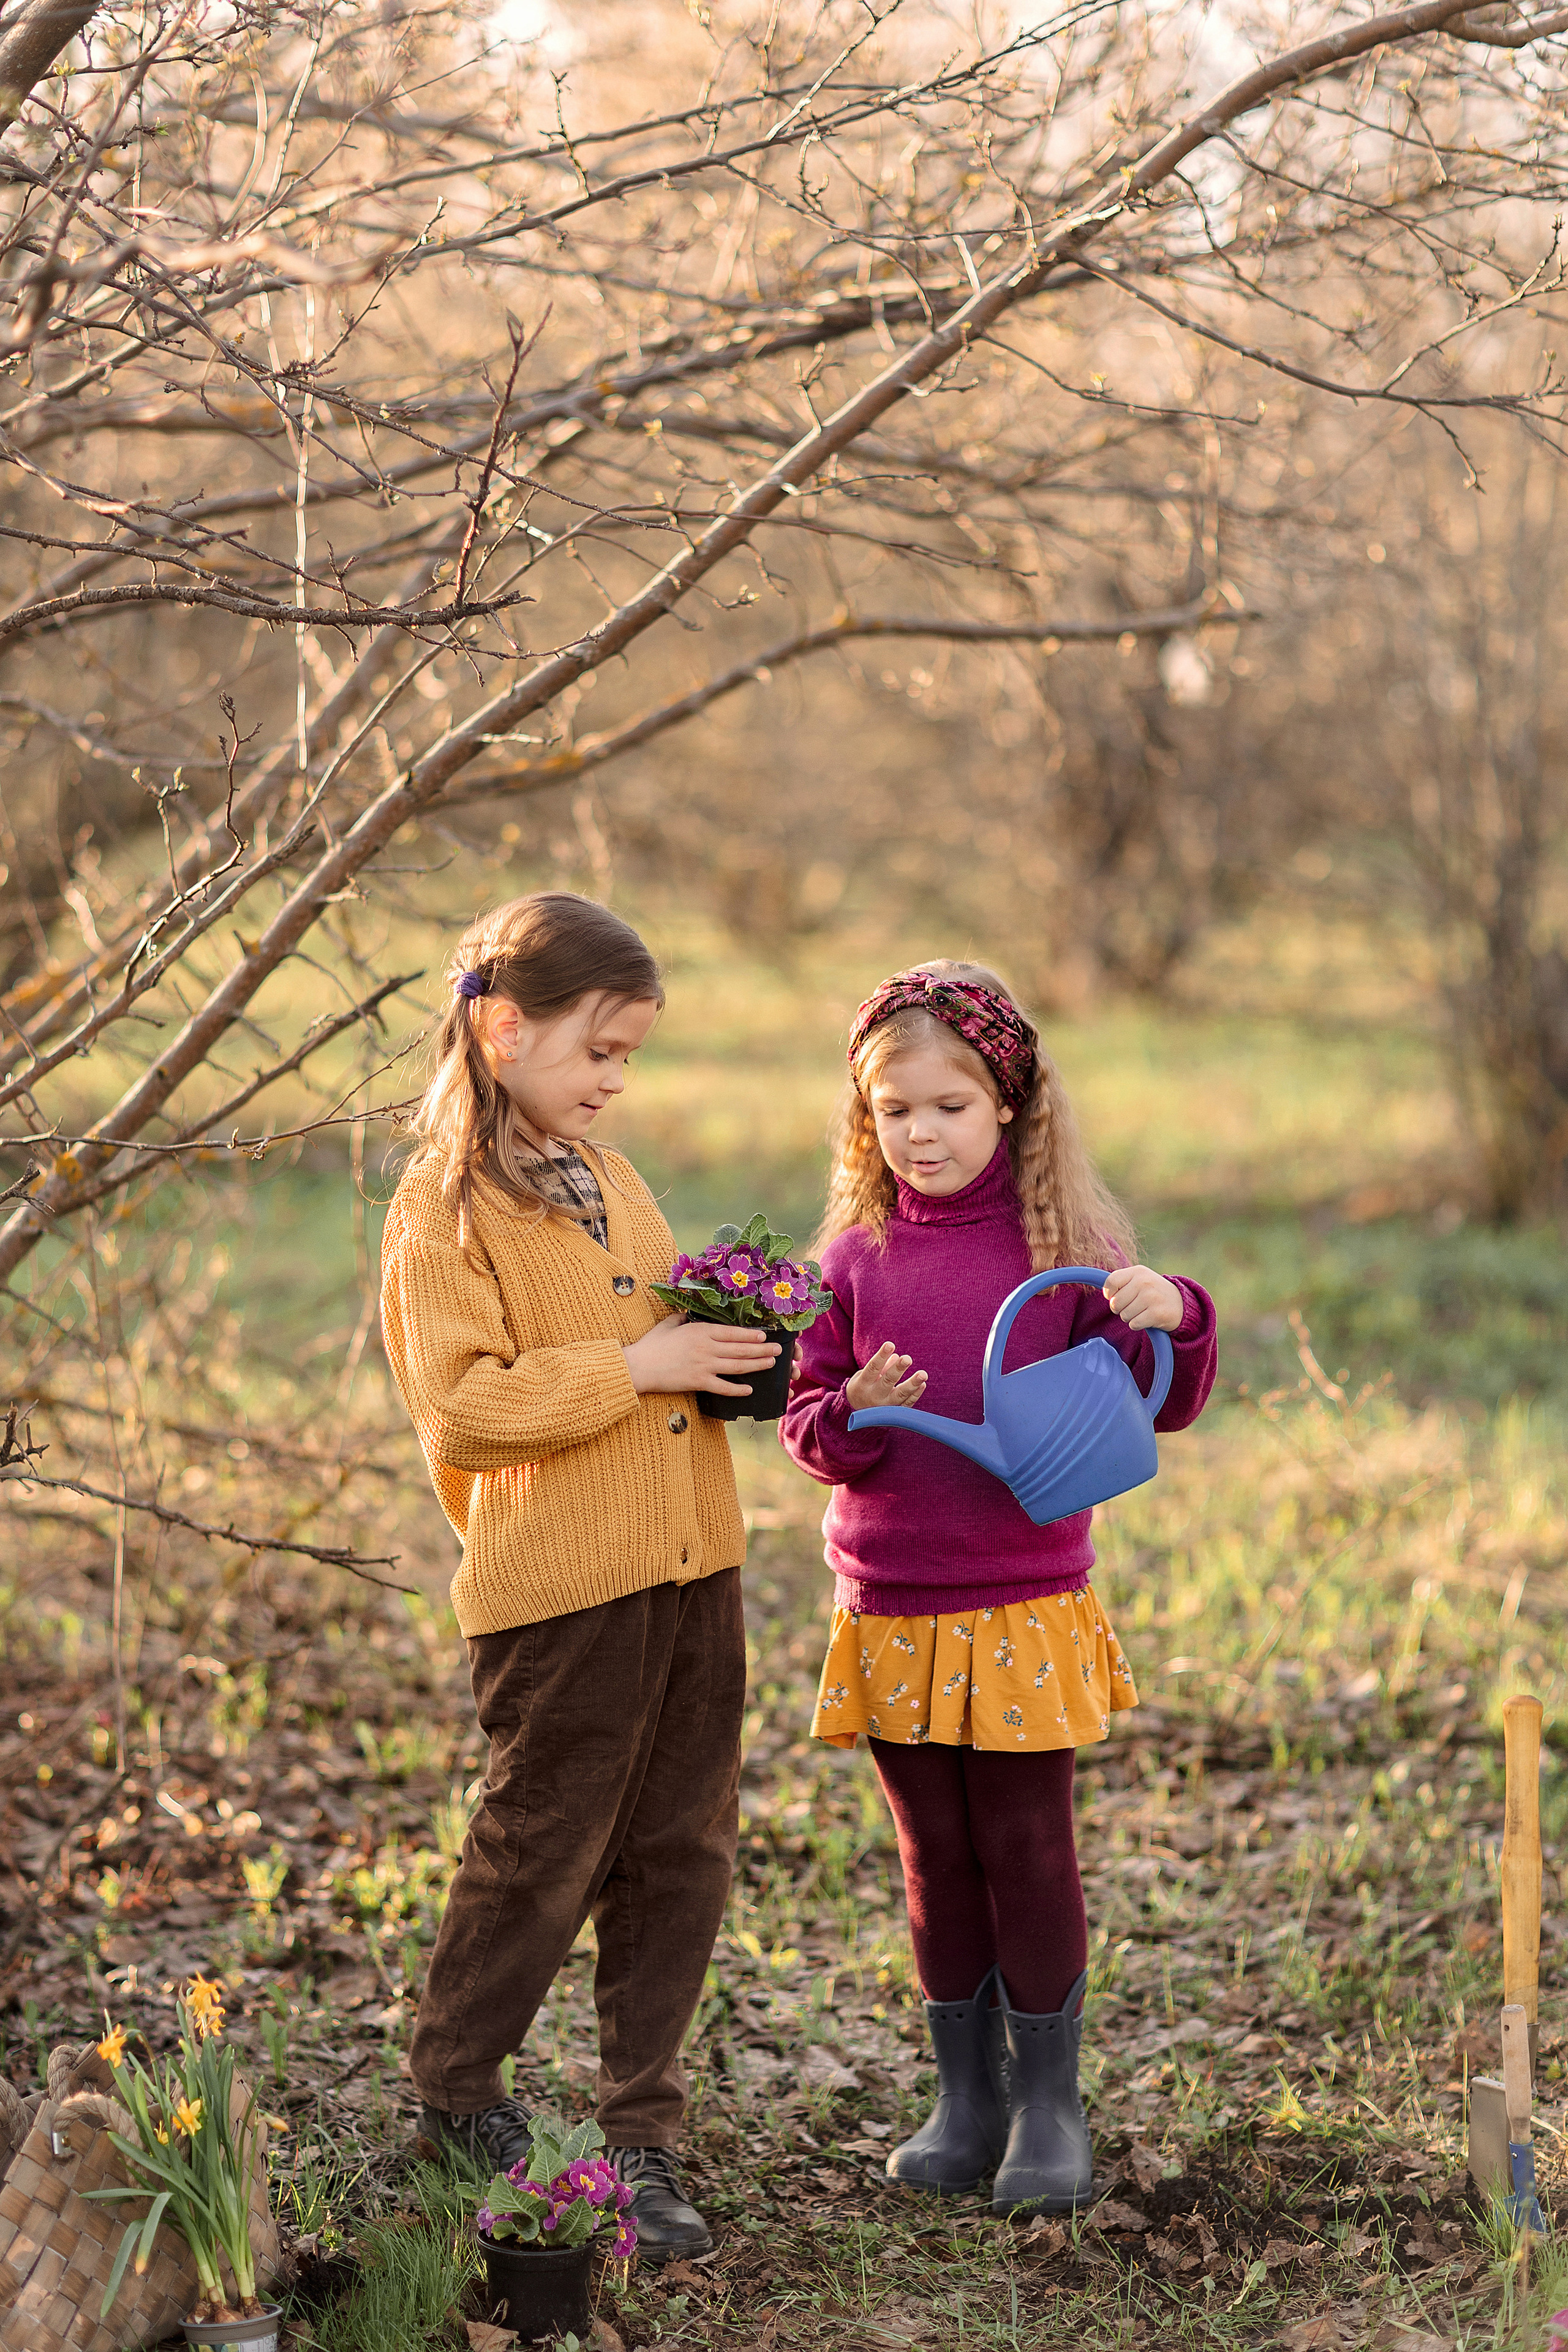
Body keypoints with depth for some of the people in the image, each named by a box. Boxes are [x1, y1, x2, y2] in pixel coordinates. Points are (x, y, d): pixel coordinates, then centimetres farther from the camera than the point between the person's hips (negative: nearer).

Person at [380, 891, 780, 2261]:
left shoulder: (604, 1175, 15)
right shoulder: (444, 1208, -10)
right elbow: (459, 1405, -19)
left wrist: (726, 1349, 7)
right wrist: (636, 1365, -19)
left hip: (688, 1566, 7)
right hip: (561, 1583, -7)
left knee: (680, 1856, 9)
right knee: (545, 1851, 4)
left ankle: (643, 2136, 19)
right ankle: (454, 2093, 26)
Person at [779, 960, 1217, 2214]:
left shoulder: (1062, 1245, -2)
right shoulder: (856, 1256, 3)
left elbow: (1164, 1404, -1)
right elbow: (809, 1427, 5)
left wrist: (1170, 1318, -21)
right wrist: (854, 1415, -18)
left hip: (1027, 1604, -2)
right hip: (892, 1613, 2)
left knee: (1029, 1854, 3)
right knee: (938, 1860, 12)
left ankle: (1049, 2109, 18)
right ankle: (966, 2101, 26)